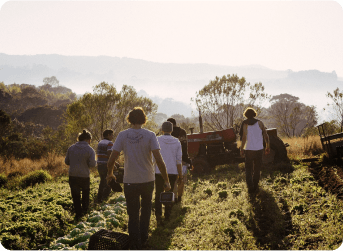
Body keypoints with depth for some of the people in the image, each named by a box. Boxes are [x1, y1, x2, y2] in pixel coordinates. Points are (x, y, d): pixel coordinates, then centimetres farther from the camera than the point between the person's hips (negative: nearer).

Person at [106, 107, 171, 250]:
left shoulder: (122, 135, -7)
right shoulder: (150, 135, -9)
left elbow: (111, 160, -7)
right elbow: (159, 160, -15)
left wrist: (109, 174, 12)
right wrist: (166, 180, -8)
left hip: (130, 181, 0)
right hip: (148, 180, 1)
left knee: (133, 214, 10)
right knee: (146, 209, 23)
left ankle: (135, 244, 9)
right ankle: (143, 240, 27)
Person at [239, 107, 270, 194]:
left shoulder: (245, 124, -3)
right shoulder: (259, 123, 1)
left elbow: (244, 137, -13)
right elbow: (266, 136, 0)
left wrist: (241, 149, -5)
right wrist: (267, 147, 10)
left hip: (249, 150, -1)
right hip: (259, 149, 1)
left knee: (248, 169, 8)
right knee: (257, 169, 15)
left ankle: (250, 187, -2)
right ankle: (255, 187, 17)